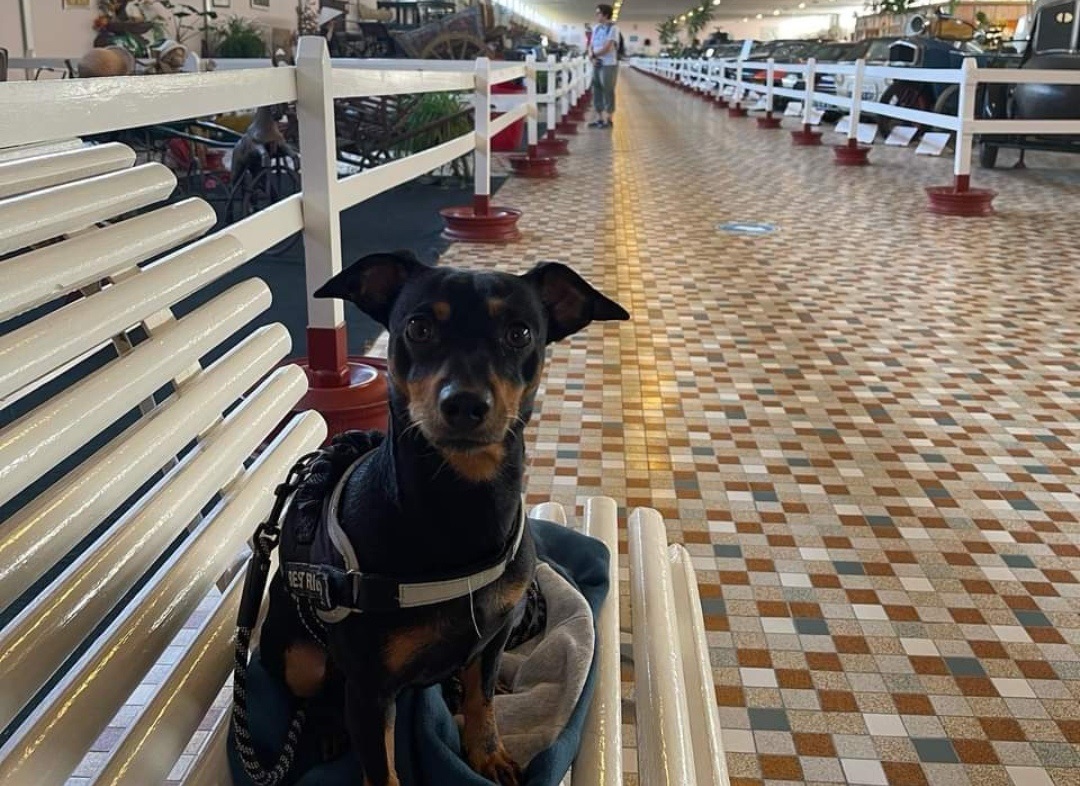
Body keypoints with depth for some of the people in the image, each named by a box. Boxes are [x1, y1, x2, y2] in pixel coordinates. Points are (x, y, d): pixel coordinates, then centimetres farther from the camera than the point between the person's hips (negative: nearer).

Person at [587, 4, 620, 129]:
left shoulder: (613, 29, -9)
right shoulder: (596, 28, 12)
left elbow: (607, 48, -16)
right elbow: (591, 46, 12)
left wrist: (594, 55, -4)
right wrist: (593, 57, -7)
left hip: (609, 65, -7)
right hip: (597, 65, 7)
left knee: (608, 92, -2)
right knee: (597, 91, 9)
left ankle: (608, 120, 3)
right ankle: (599, 118, 16)